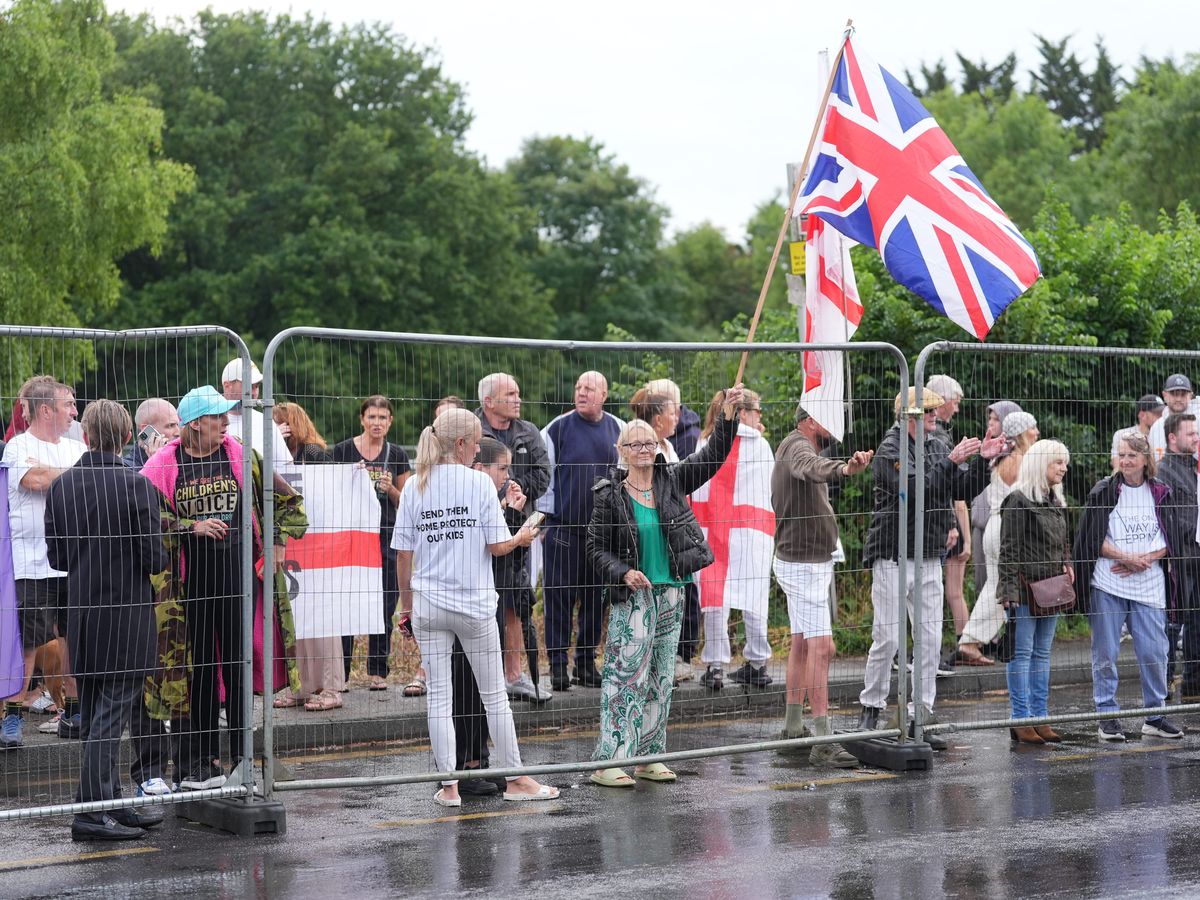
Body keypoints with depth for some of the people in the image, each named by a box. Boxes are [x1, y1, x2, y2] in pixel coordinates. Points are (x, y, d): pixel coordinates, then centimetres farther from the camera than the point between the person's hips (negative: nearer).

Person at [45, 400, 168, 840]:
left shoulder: (60, 485, 1)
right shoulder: (136, 486, -14)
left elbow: (55, 556, 6)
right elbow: (154, 559, -14)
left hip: (81, 614, 5)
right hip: (127, 614, -5)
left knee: (93, 715, 13)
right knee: (112, 712, -2)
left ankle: (110, 804, 20)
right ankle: (93, 810, -5)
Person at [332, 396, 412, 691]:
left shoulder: (397, 454, 9)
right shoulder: (344, 450, 2)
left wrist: (390, 488, -6)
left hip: (387, 536, 2)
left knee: (384, 606, 3)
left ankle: (377, 672, 12)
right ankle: (339, 672, -4)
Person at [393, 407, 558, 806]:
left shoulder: (414, 486, 3)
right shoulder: (479, 482, -7)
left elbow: (403, 555, 3)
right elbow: (496, 546, -9)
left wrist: (407, 605, 12)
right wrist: (521, 538, 13)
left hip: (428, 605, 2)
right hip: (475, 604, -2)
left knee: (439, 697, 5)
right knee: (494, 695, 9)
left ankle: (448, 785, 5)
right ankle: (516, 779, 17)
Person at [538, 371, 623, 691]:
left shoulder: (617, 429, 7)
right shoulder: (558, 428, -3)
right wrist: (543, 517, -3)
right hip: (563, 526, -3)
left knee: (596, 598, 8)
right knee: (560, 596, -2)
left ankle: (586, 663, 17)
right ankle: (557, 665, 3)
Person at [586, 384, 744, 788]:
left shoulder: (672, 481, 6)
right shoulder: (609, 495, -5)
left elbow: (712, 456, 3)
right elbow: (596, 547, -2)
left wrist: (728, 414, -9)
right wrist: (623, 573, -18)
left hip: (670, 594, 5)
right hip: (632, 596, -5)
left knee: (661, 678, 10)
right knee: (625, 675, -10)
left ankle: (648, 756, 18)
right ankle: (607, 761, -9)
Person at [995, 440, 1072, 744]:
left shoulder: (1057, 502, 15)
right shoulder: (1018, 501, -10)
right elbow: (1009, 548, -13)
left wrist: (1066, 565, 7)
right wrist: (1009, 588, -17)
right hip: (1025, 586, -8)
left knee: (1042, 653, 10)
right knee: (1022, 653, -4)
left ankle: (1040, 717, 14)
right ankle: (1021, 720, -2)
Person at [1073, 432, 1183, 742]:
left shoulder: (1161, 493, 7)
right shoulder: (1104, 492, 1)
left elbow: (1170, 540, 5)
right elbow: (1094, 539, -3)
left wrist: (1143, 559, -11)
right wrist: (1126, 557, -14)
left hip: (1149, 585, 2)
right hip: (1108, 584, -2)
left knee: (1154, 651, 1)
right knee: (1106, 652, 0)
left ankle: (1155, 715, 13)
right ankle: (1107, 715, 8)